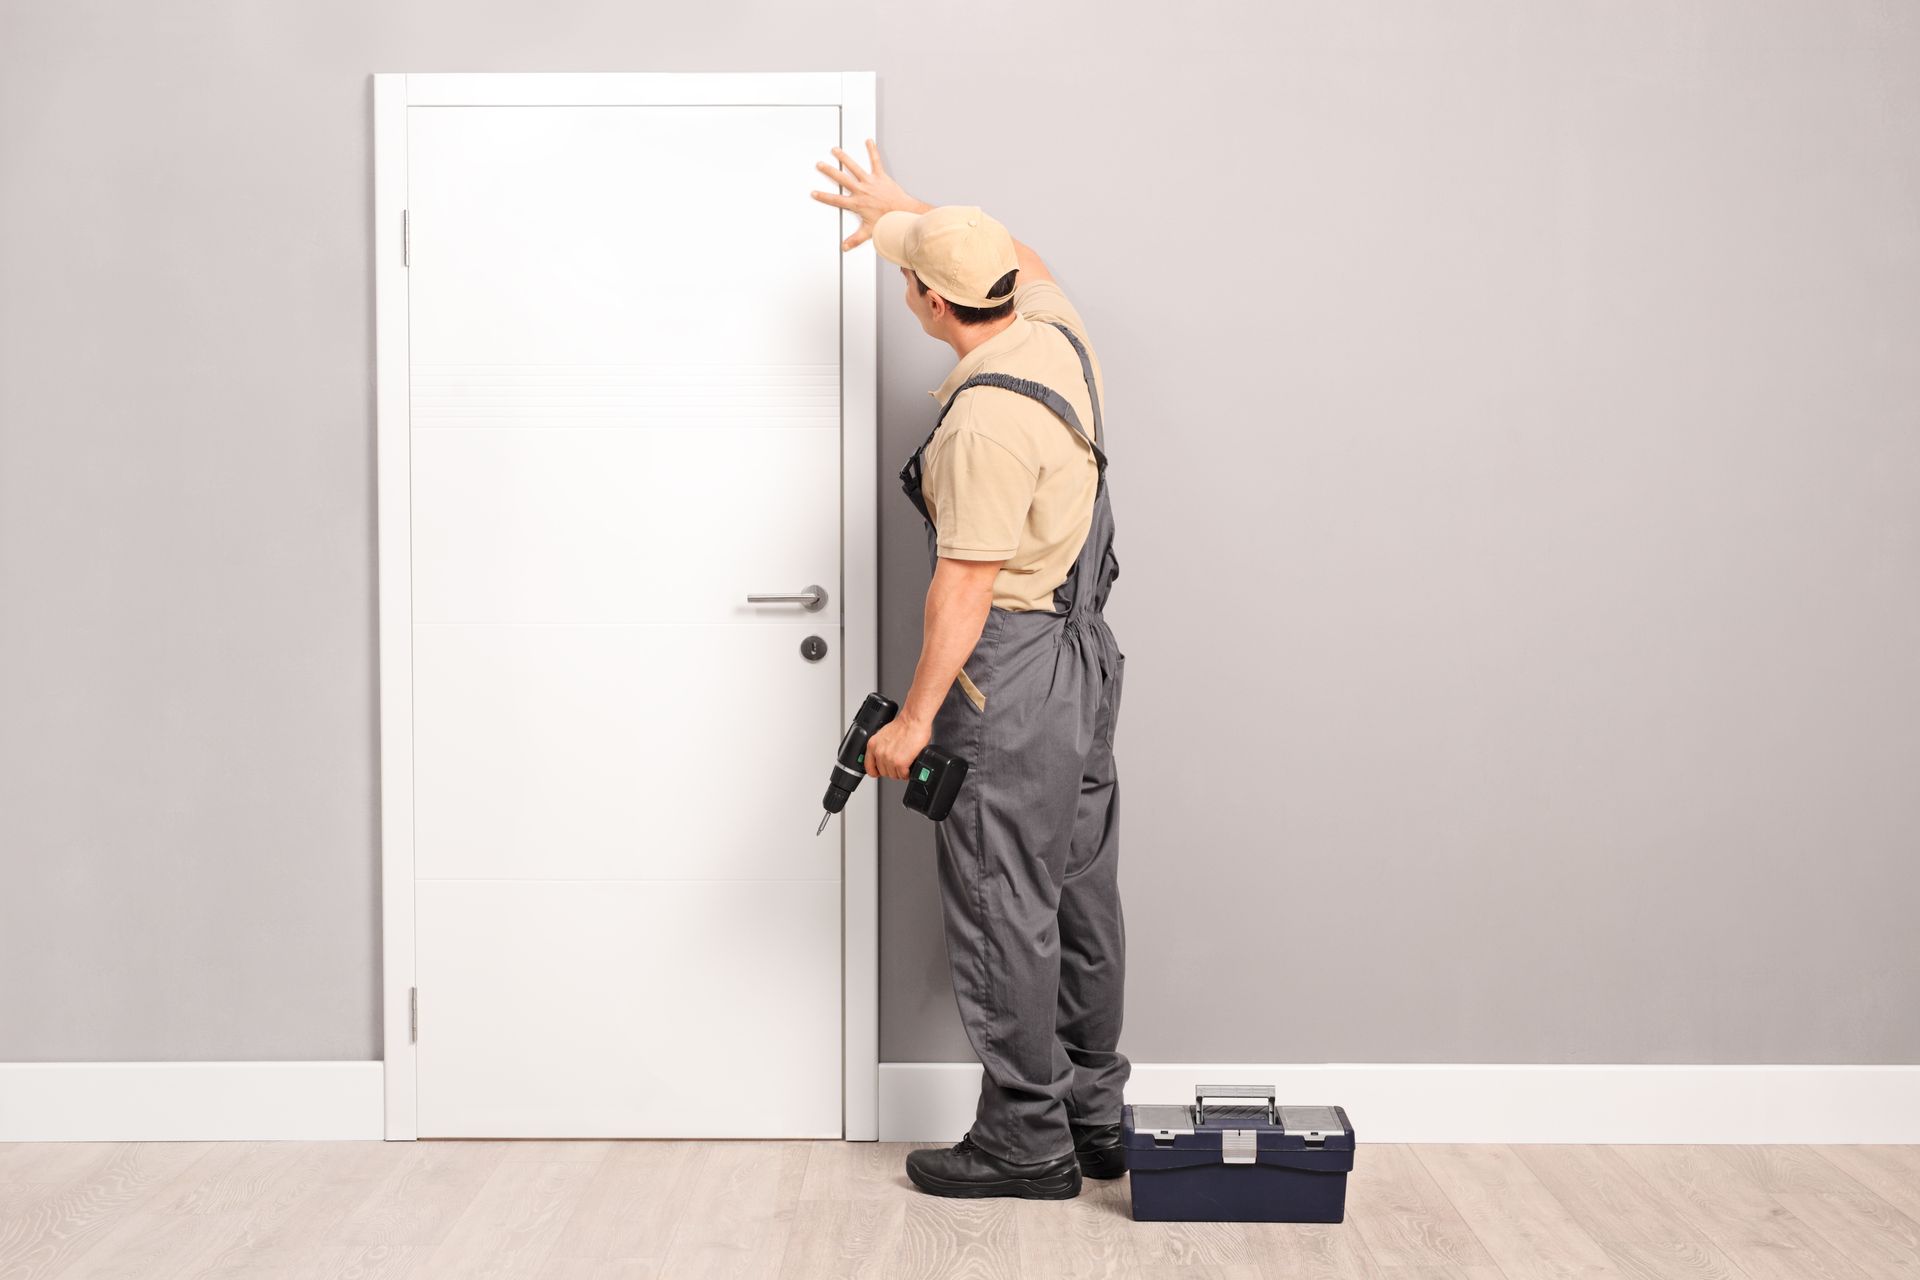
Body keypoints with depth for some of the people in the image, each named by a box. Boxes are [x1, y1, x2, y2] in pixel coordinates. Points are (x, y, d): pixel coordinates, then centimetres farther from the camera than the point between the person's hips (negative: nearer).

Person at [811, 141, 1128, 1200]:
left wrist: (914, 719, -17)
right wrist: (907, 211, 35)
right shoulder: (1056, 331, 4)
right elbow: (1023, 263, 28)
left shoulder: (984, 419, -22)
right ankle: (1093, 1117, 26)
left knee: (1003, 912, 0)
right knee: (1080, 896, 15)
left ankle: (1026, 1141, 9)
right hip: (1085, 652, 10)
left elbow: (966, 588, -23)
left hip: (1010, 675, -10)